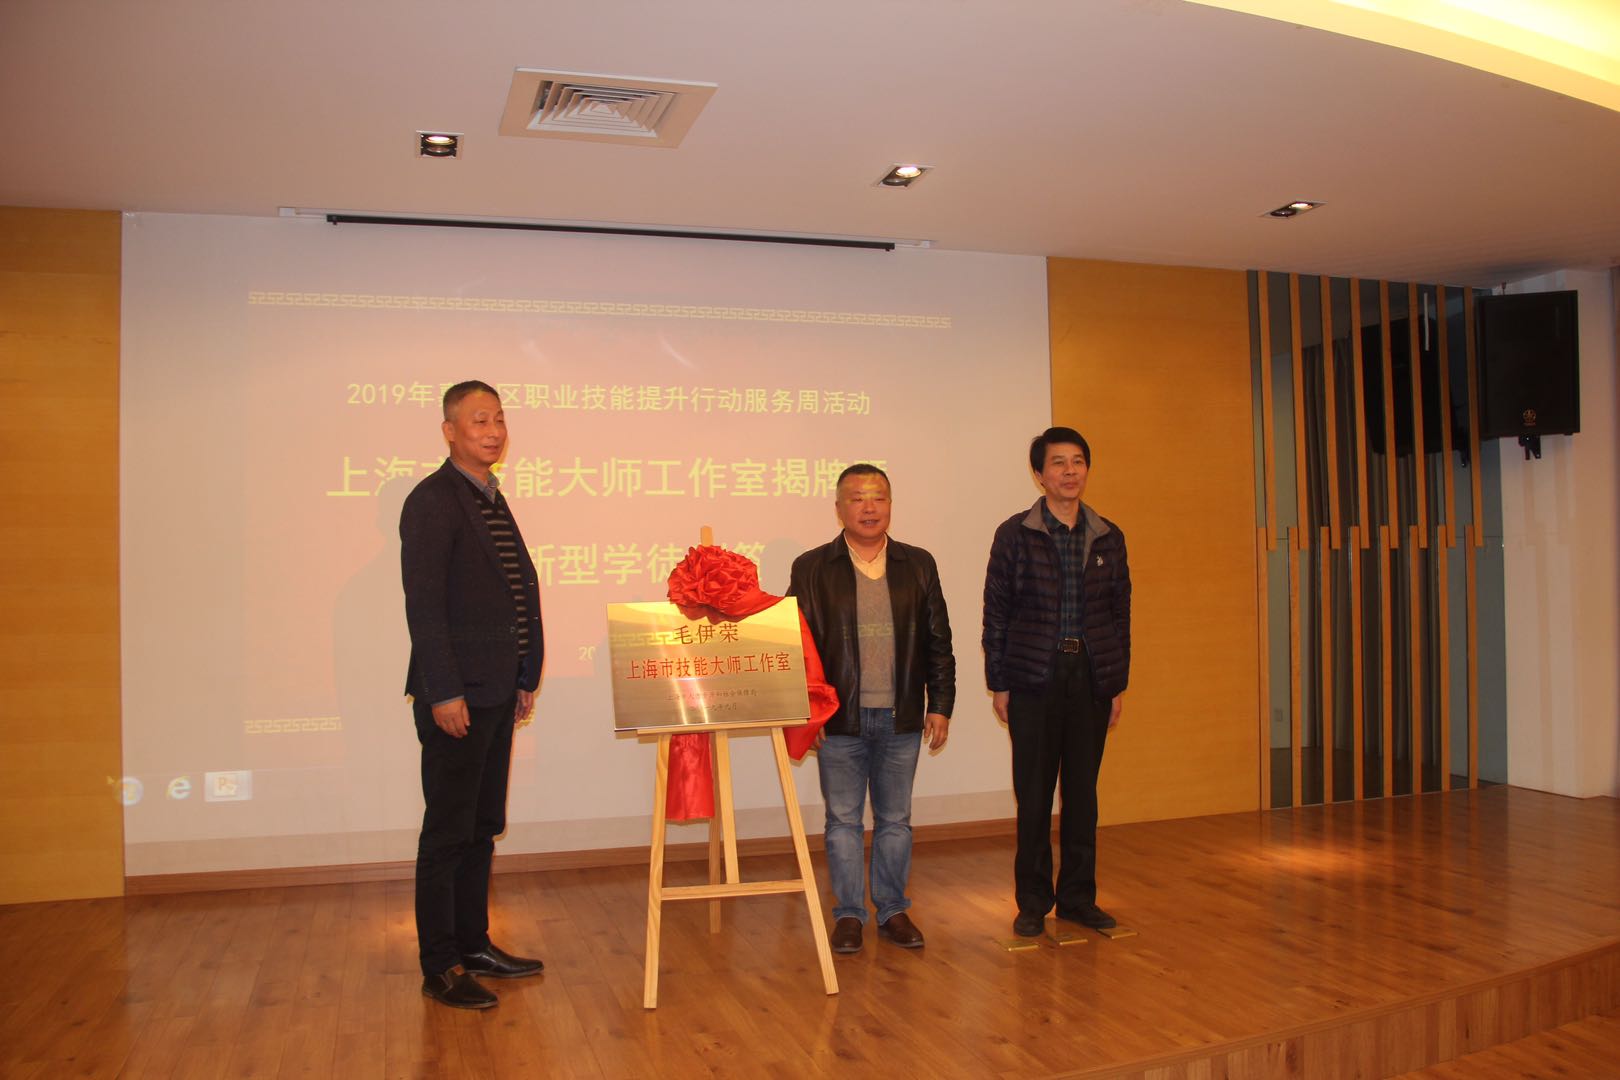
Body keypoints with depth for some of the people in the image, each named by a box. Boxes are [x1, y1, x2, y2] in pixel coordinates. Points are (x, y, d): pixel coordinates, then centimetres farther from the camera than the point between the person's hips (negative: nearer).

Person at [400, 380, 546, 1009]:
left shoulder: (493, 502, 16)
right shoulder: (433, 502, -11)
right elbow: (423, 603, -17)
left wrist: (524, 679, 15)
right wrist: (443, 692, -21)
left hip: (497, 694, 9)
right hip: (455, 696, -9)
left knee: (481, 828, 16)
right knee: (447, 833, 0)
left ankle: (473, 945, 28)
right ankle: (441, 969, 10)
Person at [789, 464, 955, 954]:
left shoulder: (918, 565, 6)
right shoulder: (812, 568, -1)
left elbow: (938, 642, 9)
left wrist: (940, 704, 5)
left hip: (901, 718, 2)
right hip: (840, 719, -2)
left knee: (895, 820, 12)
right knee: (844, 821, 7)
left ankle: (893, 910, 25)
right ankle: (849, 916, 19)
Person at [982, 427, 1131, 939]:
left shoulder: (1108, 537, 8)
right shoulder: (1016, 534, -1)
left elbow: (1120, 613, 12)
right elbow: (996, 612, 0)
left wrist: (1117, 684, 9)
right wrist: (998, 683, -2)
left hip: (1091, 679, 3)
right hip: (1034, 680, -3)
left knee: (1083, 791, 9)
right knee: (1034, 794, 4)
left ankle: (1078, 896, 21)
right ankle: (1033, 902, 15)